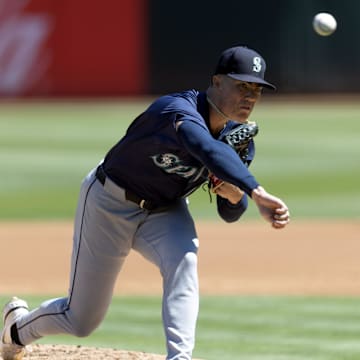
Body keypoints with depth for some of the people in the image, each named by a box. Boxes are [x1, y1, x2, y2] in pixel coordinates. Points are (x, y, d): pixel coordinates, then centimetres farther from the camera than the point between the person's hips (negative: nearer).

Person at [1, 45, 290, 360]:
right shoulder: (179, 111, -35)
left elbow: (230, 215, -2)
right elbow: (209, 151, -58)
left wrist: (233, 195, -27)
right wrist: (256, 192, -72)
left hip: (166, 211, 5)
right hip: (110, 204, -5)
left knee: (183, 260, -32)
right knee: (80, 321, 6)